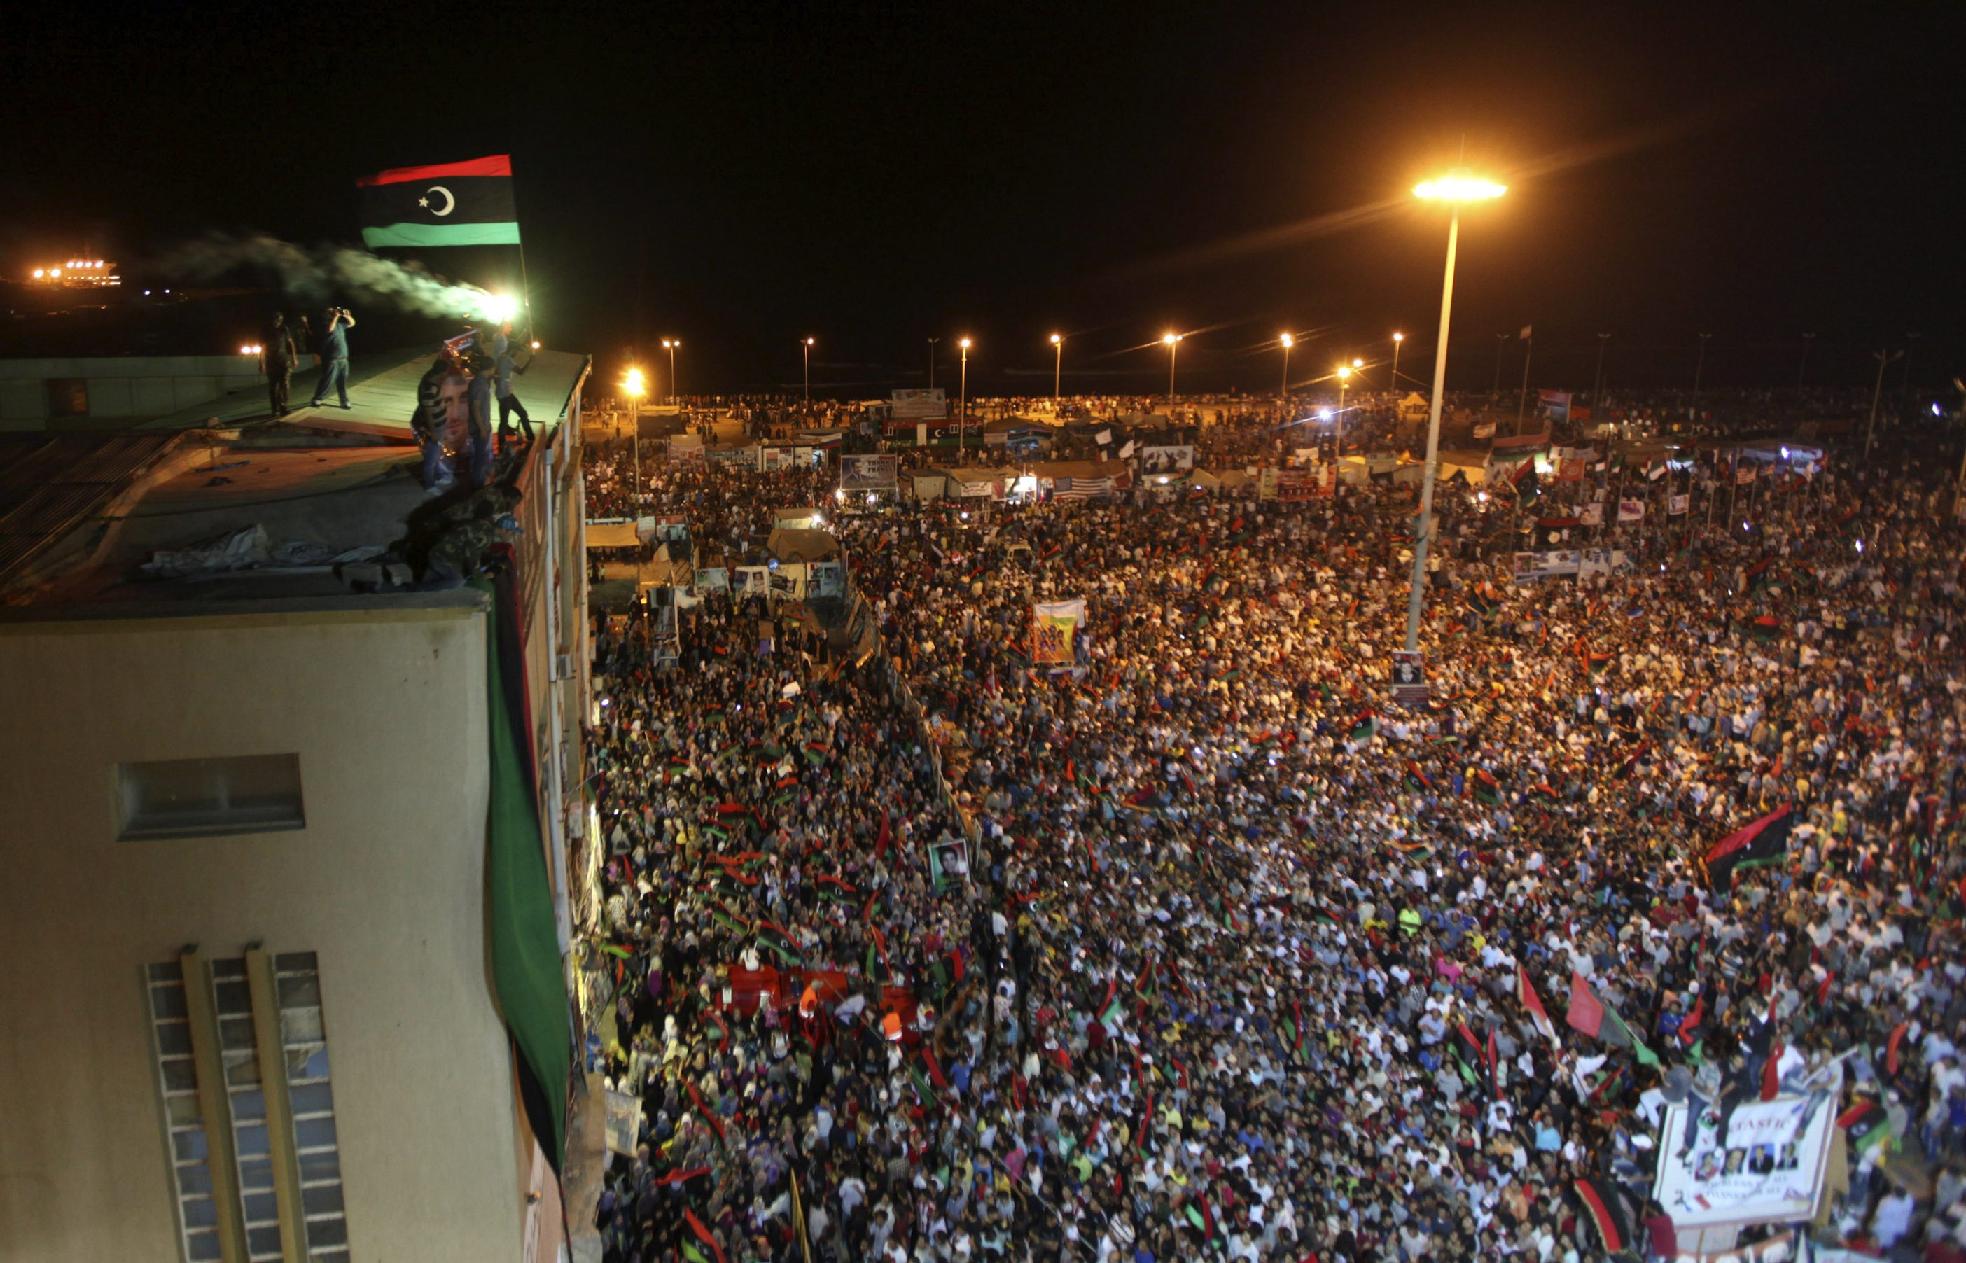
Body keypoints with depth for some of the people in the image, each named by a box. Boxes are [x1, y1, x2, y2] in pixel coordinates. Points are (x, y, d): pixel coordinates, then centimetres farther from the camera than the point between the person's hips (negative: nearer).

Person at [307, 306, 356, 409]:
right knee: (327, 380, -7)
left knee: (342, 381, 12)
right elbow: (330, 329, -29)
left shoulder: (340, 323, 13)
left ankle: (344, 402, 18)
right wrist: (335, 316, -22)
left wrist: (347, 315, 2)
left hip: (343, 358, 7)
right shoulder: (325, 323, -8)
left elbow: (352, 323, 22)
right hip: (331, 359, -7)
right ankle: (315, 400, 2)